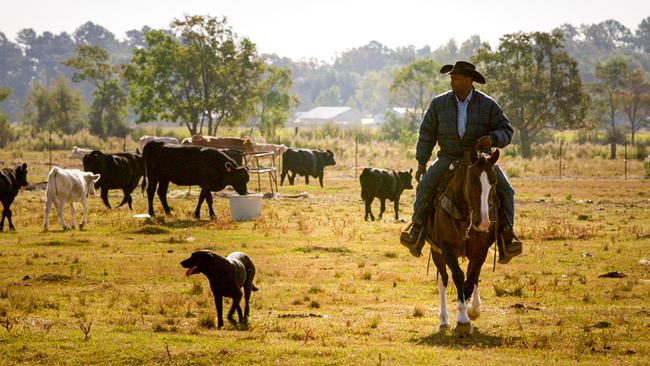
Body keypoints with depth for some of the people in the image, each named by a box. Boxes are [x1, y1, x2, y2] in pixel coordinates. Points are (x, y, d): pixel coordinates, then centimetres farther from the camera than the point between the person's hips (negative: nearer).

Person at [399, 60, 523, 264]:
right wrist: (422, 163, 3)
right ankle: (417, 228, -14)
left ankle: (506, 238, -14)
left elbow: (506, 130, -2)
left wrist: (493, 138, -26)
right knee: (426, 185, -24)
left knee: (505, 190, -20)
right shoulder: (439, 104, 0)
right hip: (449, 158, 1)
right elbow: (427, 133, 7)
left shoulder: (488, 105, -5)